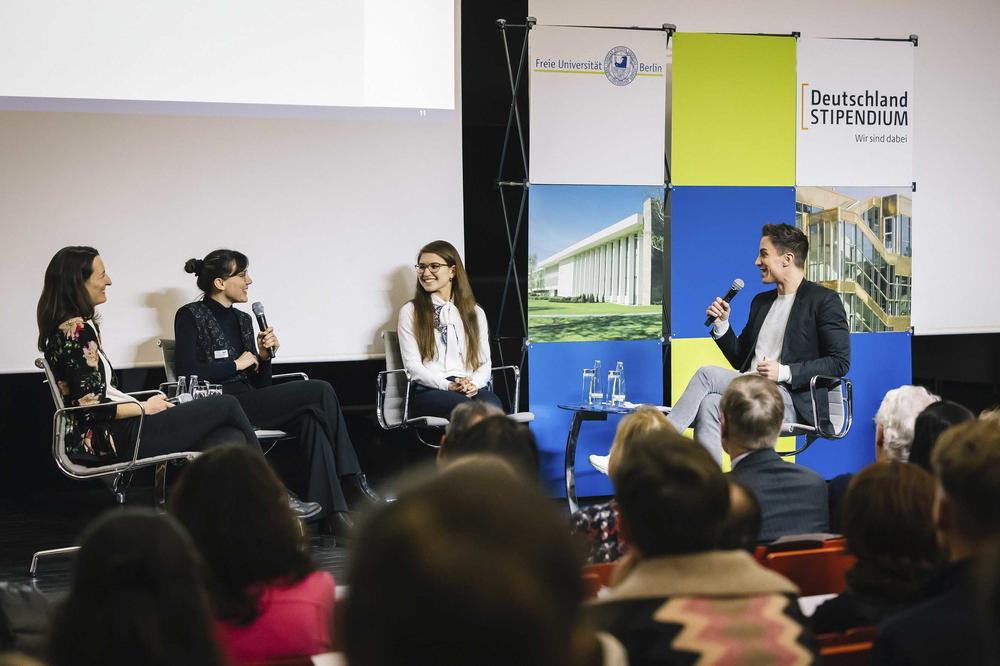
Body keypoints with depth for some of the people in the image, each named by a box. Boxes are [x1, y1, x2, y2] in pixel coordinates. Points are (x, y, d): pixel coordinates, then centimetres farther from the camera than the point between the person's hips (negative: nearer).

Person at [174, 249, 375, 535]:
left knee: (310, 416, -26)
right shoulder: (190, 316, 1)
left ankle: (332, 510, -33)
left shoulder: (242, 319, 21)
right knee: (321, 391, -20)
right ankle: (354, 482, -11)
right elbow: (187, 372, -13)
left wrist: (264, 355, 1)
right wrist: (237, 364, -7)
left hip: (249, 403, 7)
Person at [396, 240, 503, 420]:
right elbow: (412, 365, 3)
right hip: (428, 391, -2)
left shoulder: (475, 313, 23)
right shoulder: (410, 311, 13)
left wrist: (474, 383, -8)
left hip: (471, 390, 3)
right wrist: (448, 386, -13)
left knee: (493, 405, -35)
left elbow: (485, 362, 16)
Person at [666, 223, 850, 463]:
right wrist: (722, 325, 10)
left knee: (707, 374, -23)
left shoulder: (824, 300, 1)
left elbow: (840, 362, -6)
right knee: (708, 404, -28)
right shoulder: (761, 301, 24)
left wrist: (785, 372, -14)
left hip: (793, 402, -6)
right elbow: (740, 360, 27)